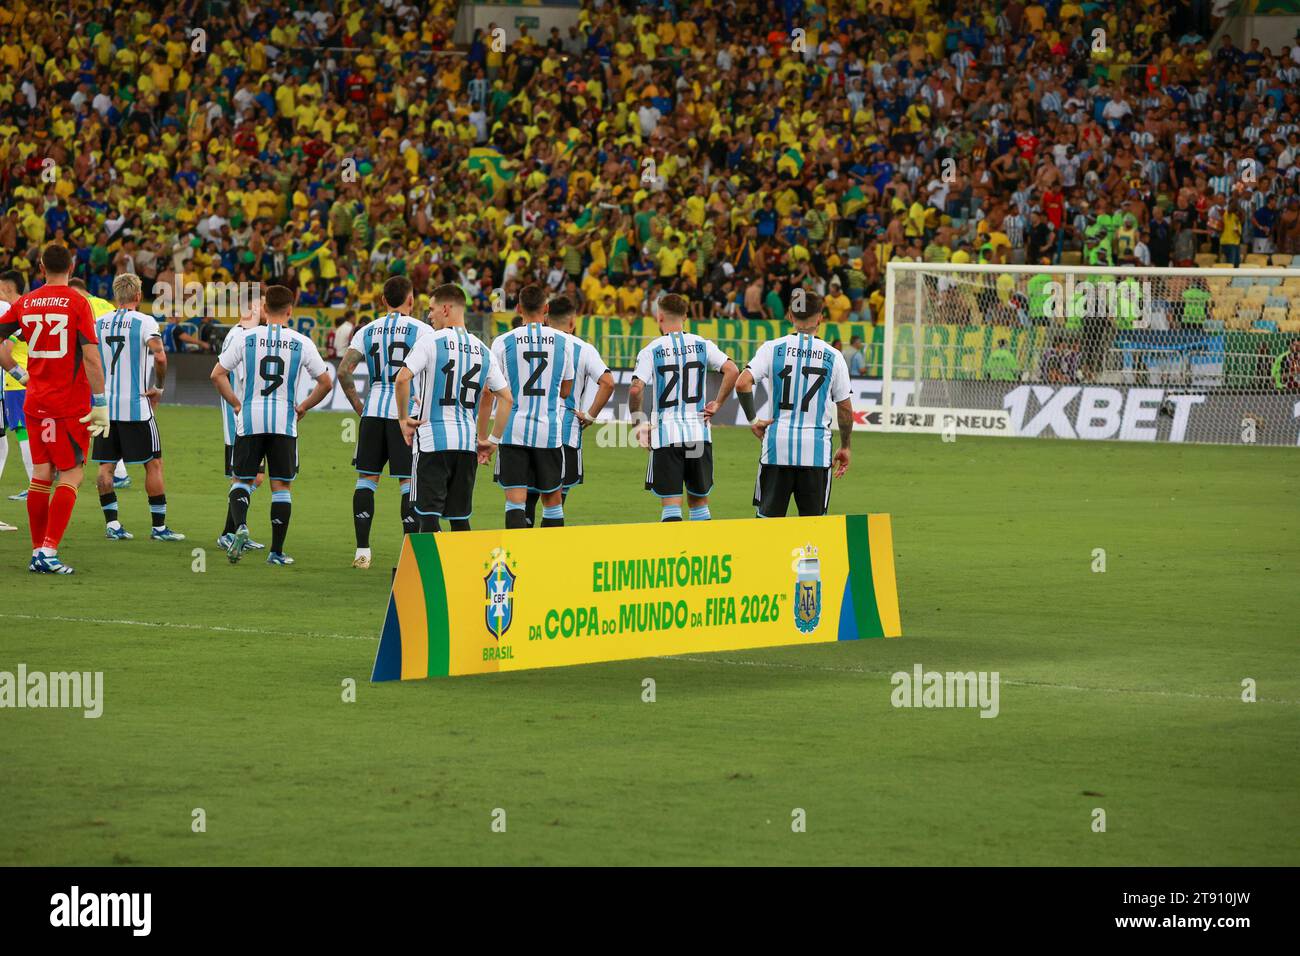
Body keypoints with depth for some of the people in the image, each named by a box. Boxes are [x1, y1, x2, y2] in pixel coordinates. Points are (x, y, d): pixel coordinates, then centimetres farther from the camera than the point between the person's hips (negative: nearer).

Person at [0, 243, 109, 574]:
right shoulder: (77, 302, -9)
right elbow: (91, 356, -14)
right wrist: (100, 403, -10)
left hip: (35, 403, 5)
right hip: (71, 404, -5)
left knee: (41, 475, 12)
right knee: (72, 475, -1)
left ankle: (38, 551, 15)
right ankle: (49, 552, -12)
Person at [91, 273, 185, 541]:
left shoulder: (99, 323, 7)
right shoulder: (144, 322, -7)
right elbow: (160, 357, -21)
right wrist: (159, 388, -6)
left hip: (106, 405, 4)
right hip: (136, 406, -4)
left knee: (106, 466, 10)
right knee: (154, 464, 5)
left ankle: (112, 524, 6)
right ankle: (159, 527, 5)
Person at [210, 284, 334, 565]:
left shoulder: (244, 337, -1)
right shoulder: (301, 343, 0)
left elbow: (217, 375, -2)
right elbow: (326, 383, 3)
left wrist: (236, 403, 9)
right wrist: (303, 407, 15)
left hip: (250, 418, 0)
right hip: (284, 421, 0)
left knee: (242, 480, 12)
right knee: (281, 485, 8)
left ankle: (240, 526, -16)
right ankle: (277, 551, 7)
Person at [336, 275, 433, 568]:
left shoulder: (367, 331, 8)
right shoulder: (421, 330, -2)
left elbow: (343, 371, 2)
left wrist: (358, 406, 11)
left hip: (374, 411, 3)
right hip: (407, 412, -3)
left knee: (367, 478, 10)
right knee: (409, 482, 0)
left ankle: (362, 550, 6)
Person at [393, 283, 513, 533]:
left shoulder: (431, 341, -6)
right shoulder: (482, 350, 11)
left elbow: (402, 379, -19)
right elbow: (506, 398, 11)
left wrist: (404, 418, -6)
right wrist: (491, 441, 16)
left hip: (433, 440, -5)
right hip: (468, 442, 5)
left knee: (428, 514, -5)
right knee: (460, 517, 12)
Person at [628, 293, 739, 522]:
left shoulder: (651, 351, -3)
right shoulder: (702, 345, 5)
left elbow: (636, 389, -14)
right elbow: (732, 371, -6)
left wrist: (638, 422, 1)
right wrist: (717, 404, 4)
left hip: (665, 434, -3)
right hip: (698, 432, 3)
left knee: (670, 503, -2)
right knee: (698, 500, 14)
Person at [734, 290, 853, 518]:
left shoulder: (772, 348, -1)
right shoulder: (833, 357, 2)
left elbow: (742, 384, -13)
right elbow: (845, 408, 7)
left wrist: (753, 420, 0)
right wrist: (845, 447, 19)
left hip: (778, 446, 0)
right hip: (816, 449, 0)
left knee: (768, 517, 5)